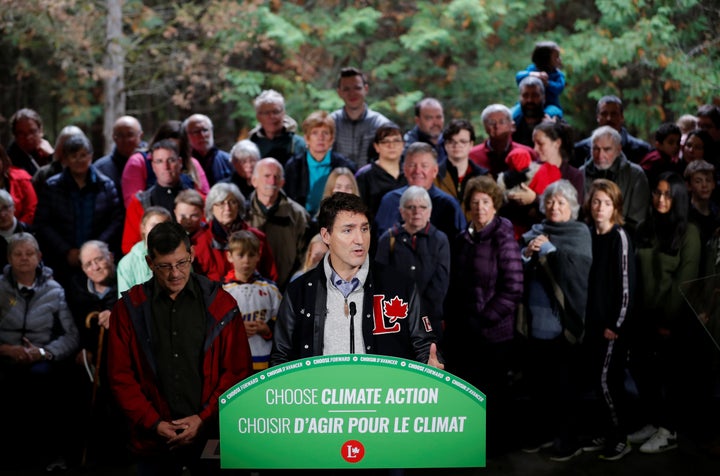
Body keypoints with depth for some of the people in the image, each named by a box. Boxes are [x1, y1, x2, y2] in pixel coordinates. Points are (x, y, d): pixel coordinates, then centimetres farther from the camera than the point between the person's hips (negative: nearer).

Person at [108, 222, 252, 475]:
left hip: (210, 435, 0)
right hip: (154, 439, 0)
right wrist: (153, 423, -7)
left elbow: (238, 370, 0)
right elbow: (121, 376, 1)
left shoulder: (220, 304, 1)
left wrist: (204, 419, -8)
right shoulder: (129, 308, 2)